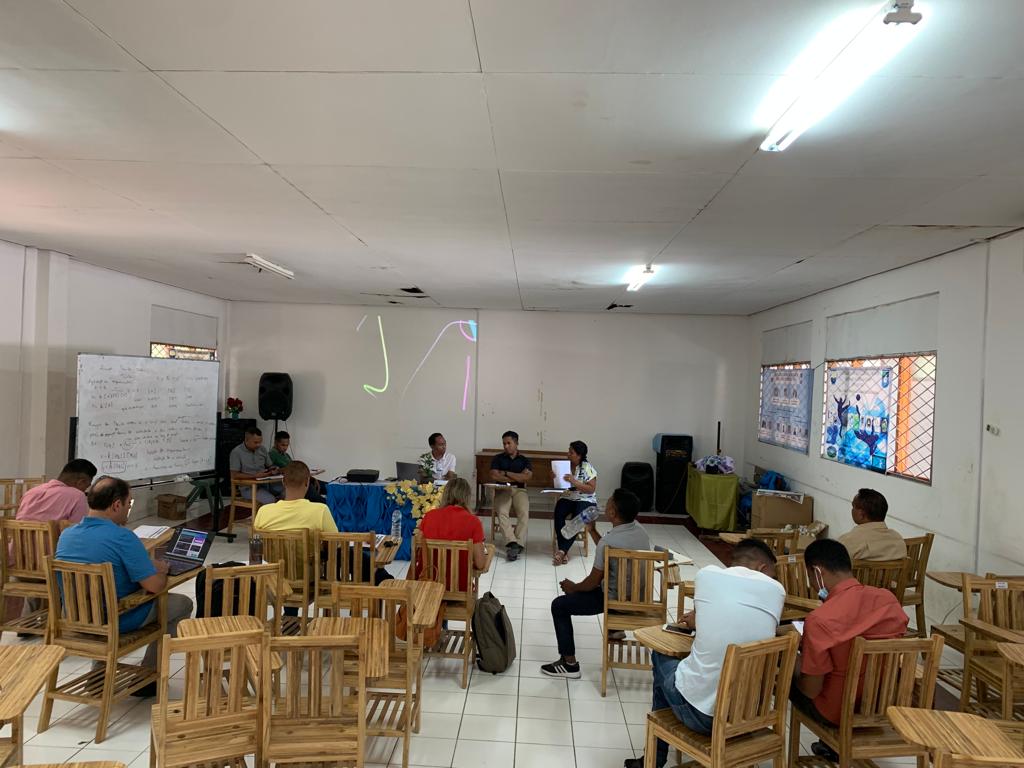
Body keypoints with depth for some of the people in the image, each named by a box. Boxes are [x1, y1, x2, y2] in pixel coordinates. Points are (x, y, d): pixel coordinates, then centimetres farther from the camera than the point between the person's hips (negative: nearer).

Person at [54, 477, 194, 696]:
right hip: (115, 622, -7)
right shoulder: (123, 537, -25)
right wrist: (160, 569, -2)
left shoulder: (66, 535, -2)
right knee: (182, 604, 11)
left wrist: (148, 564, 11)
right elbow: (154, 585, -25)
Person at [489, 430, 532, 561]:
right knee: (501, 512, -31)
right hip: (502, 490, 0)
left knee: (524, 512, -30)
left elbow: (526, 476, -3)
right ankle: (513, 543, -41)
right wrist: (517, 478, -2)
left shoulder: (525, 460, 15)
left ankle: (517, 544, -34)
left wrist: (506, 473, -2)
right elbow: (494, 476, -2)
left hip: (519, 490, 0)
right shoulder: (498, 459, 14)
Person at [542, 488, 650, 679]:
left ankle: (569, 664, 6)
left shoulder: (609, 540, -27)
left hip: (617, 599, -8)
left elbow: (593, 582, -16)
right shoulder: (639, 529, -5)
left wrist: (573, 587, 2)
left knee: (559, 605, 2)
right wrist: (592, 531, 11)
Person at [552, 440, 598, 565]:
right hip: (567, 498, 4)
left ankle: (562, 550, -30)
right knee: (558, 513, -29)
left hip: (585, 500, -3)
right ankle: (564, 551, -28)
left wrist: (574, 482, -23)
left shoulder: (588, 468, -7)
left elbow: (591, 490, -13)